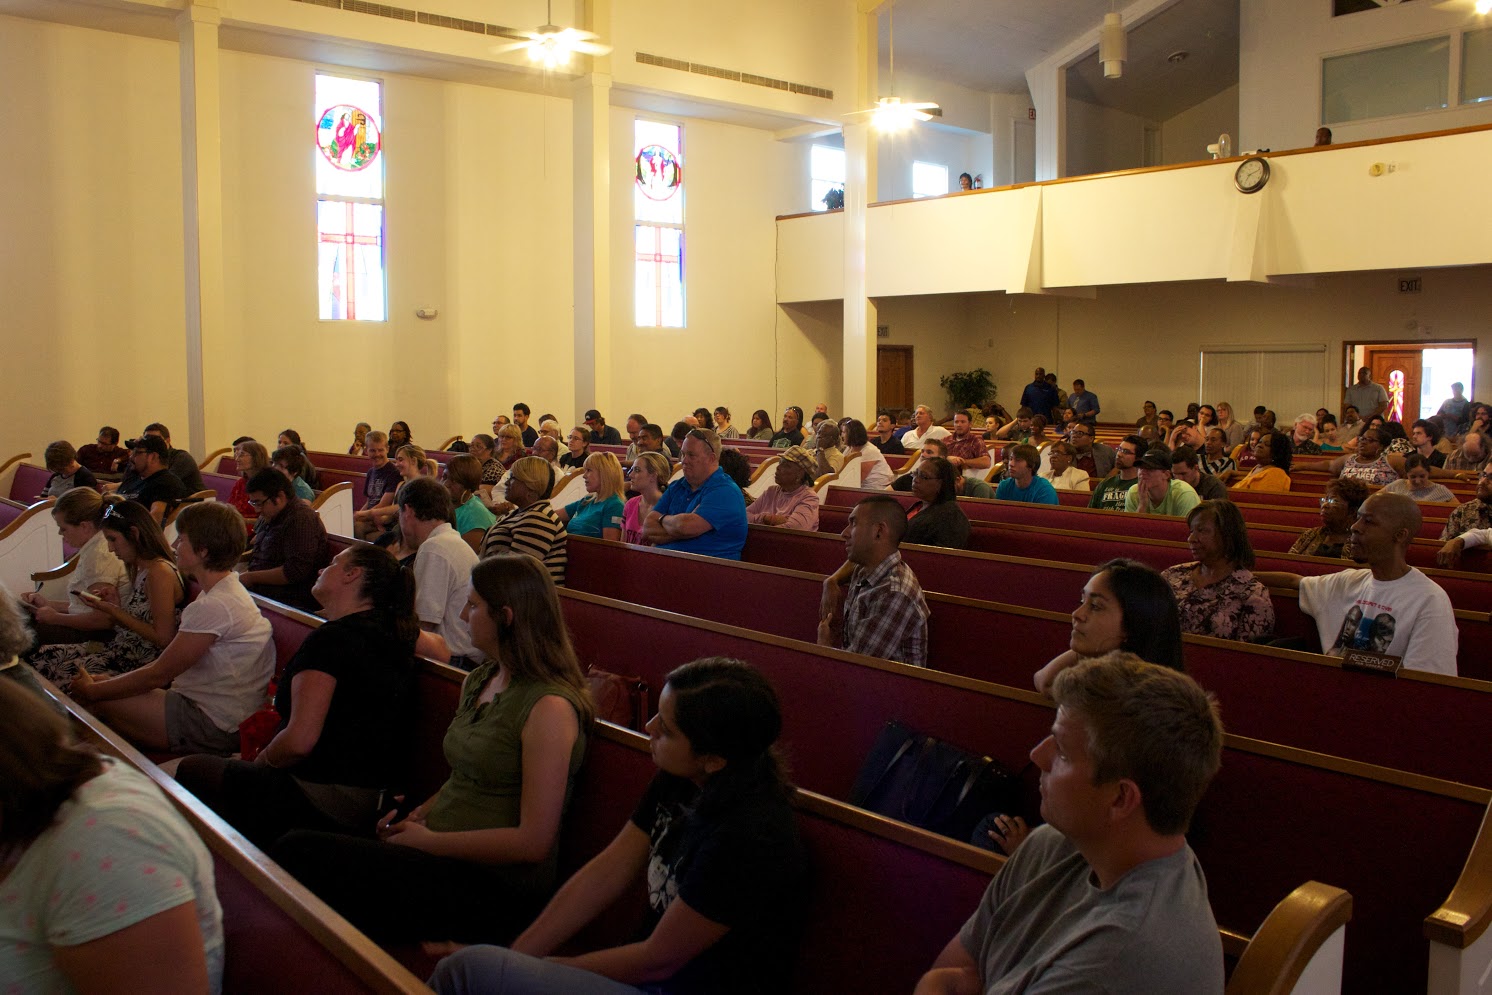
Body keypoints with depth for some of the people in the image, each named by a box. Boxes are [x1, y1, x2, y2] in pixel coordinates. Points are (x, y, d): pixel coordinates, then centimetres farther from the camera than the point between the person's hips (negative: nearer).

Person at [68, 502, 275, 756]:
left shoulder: (214, 606, -23)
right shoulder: (228, 591, 10)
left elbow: (158, 675, -15)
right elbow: (168, 662, 14)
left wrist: (93, 690, -2)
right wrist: (111, 680, 10)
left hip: (214, 728, -10)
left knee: (97, 703, -4)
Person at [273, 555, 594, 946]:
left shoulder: (550, 708, -16)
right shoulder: (477, 681, 13)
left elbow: (533, 842, -17)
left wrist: (428, 840, -11)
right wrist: (419, 815, 4)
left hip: (495, 885, -8)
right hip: (440, 855, 8)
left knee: (299, 852, -18)